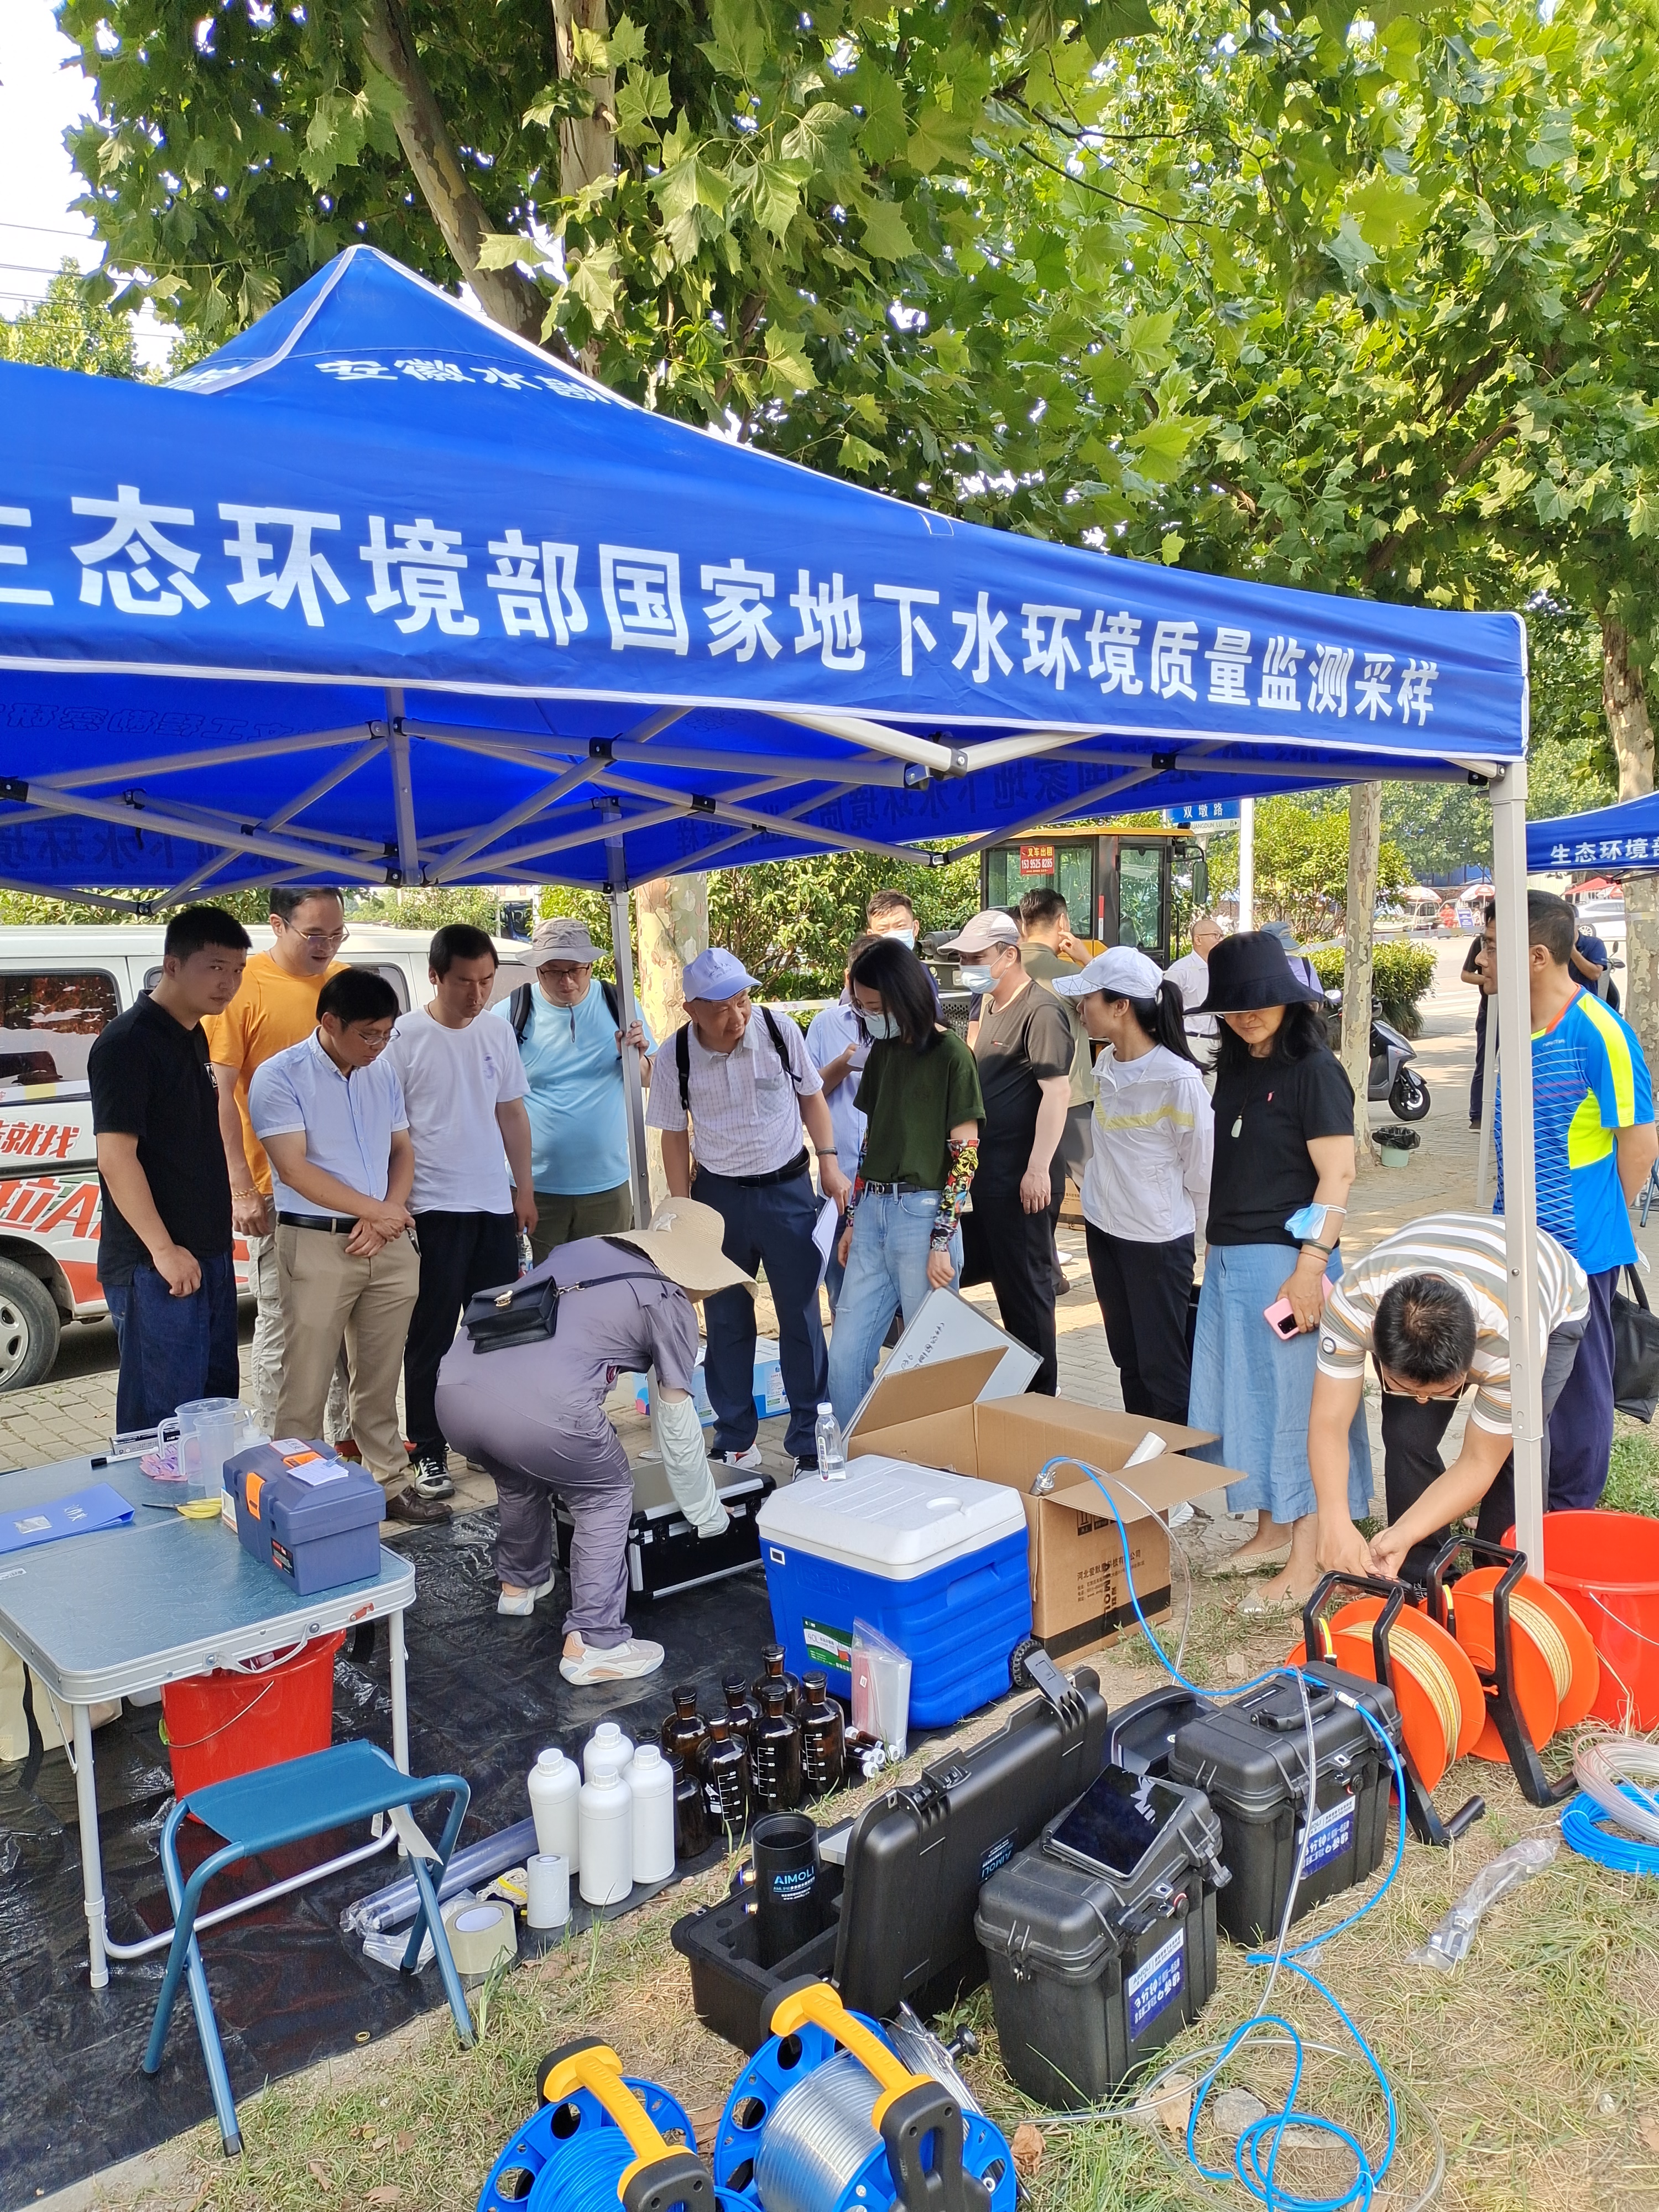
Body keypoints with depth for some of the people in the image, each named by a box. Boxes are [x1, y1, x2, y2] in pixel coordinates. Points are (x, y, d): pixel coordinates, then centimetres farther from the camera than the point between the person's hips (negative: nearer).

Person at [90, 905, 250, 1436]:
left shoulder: (194, 1036, 12)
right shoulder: (127, 1043, -14)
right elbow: (116, 1155, -20)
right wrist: (163, 1249, -23)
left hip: (210, 1253, 9)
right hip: (157, 1266, -9)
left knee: (216, 1402, 17)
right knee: (163, 1421, -4)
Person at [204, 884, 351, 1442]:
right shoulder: (243, 988, -9)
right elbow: (220, 1094, -12)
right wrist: (242, 1190, -16)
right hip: (278, 1190, -5)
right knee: (280, 1326, 3)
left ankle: (346, 1434, 30)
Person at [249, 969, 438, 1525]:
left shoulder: (383, 1072, 10)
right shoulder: (280, 1077, -9)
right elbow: (293, 1169, -15)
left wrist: (387, 1217, -4)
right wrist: (377, 1210, -12)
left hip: (387, 1242, 5)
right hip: (317, 1245, -5)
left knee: (381, 1376, 13)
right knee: (306, 1385, -1)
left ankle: (390, 1483, 24)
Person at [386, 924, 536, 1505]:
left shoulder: (499, 1035, 8)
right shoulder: (405, 1038, -9)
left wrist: (525, 1188, 14)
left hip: (496, 1205, 5)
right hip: (433, 1210, -5)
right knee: (431, 1339, 2)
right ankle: (429, 1455, 12)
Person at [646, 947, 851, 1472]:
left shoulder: (780, 1030, -12)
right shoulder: (678, 1056, -11)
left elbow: (811, 1095, 3)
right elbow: (675, 1134, 0)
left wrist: (829, 1163, -3)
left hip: (787, 1188, -1)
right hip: (719, 1193, 1)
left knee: (801, 1315, 5)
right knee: (726, 1322, 11)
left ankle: (810, 1440, 18)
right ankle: (735, 1440, 27)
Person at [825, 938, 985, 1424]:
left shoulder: (951, 1055, -7)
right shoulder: (882, 1051, 11)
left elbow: (965, 1152, -9)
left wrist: (942, 1239, -13)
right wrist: (853, 1219, 15)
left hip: (923, 1215, -6)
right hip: (873, 1213, 6)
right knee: (844, 1357, 6)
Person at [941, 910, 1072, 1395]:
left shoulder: (1040, 1010, -15)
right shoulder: (989, 1005, 15)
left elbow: (1057, 1090, -22)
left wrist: (1038, 1169, -26)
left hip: (1017, 1173, -10)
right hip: (981, 1167, 10)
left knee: (1024, 1283, 1)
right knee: (965, 1266, 16)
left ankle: (1039, 1393, 15)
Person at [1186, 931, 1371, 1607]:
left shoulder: (1314, 1069, -10)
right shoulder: (1234, 1069, 13)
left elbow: (1338, 1173, -16)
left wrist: (1311, 1264, -22)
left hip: (1284, 1258, -8)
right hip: (1230, 1259, 8)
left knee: (1295, 1399, -2)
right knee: (1244, 1398, 13)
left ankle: (1308, 1556, 7)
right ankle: (1272, 1526, 28)